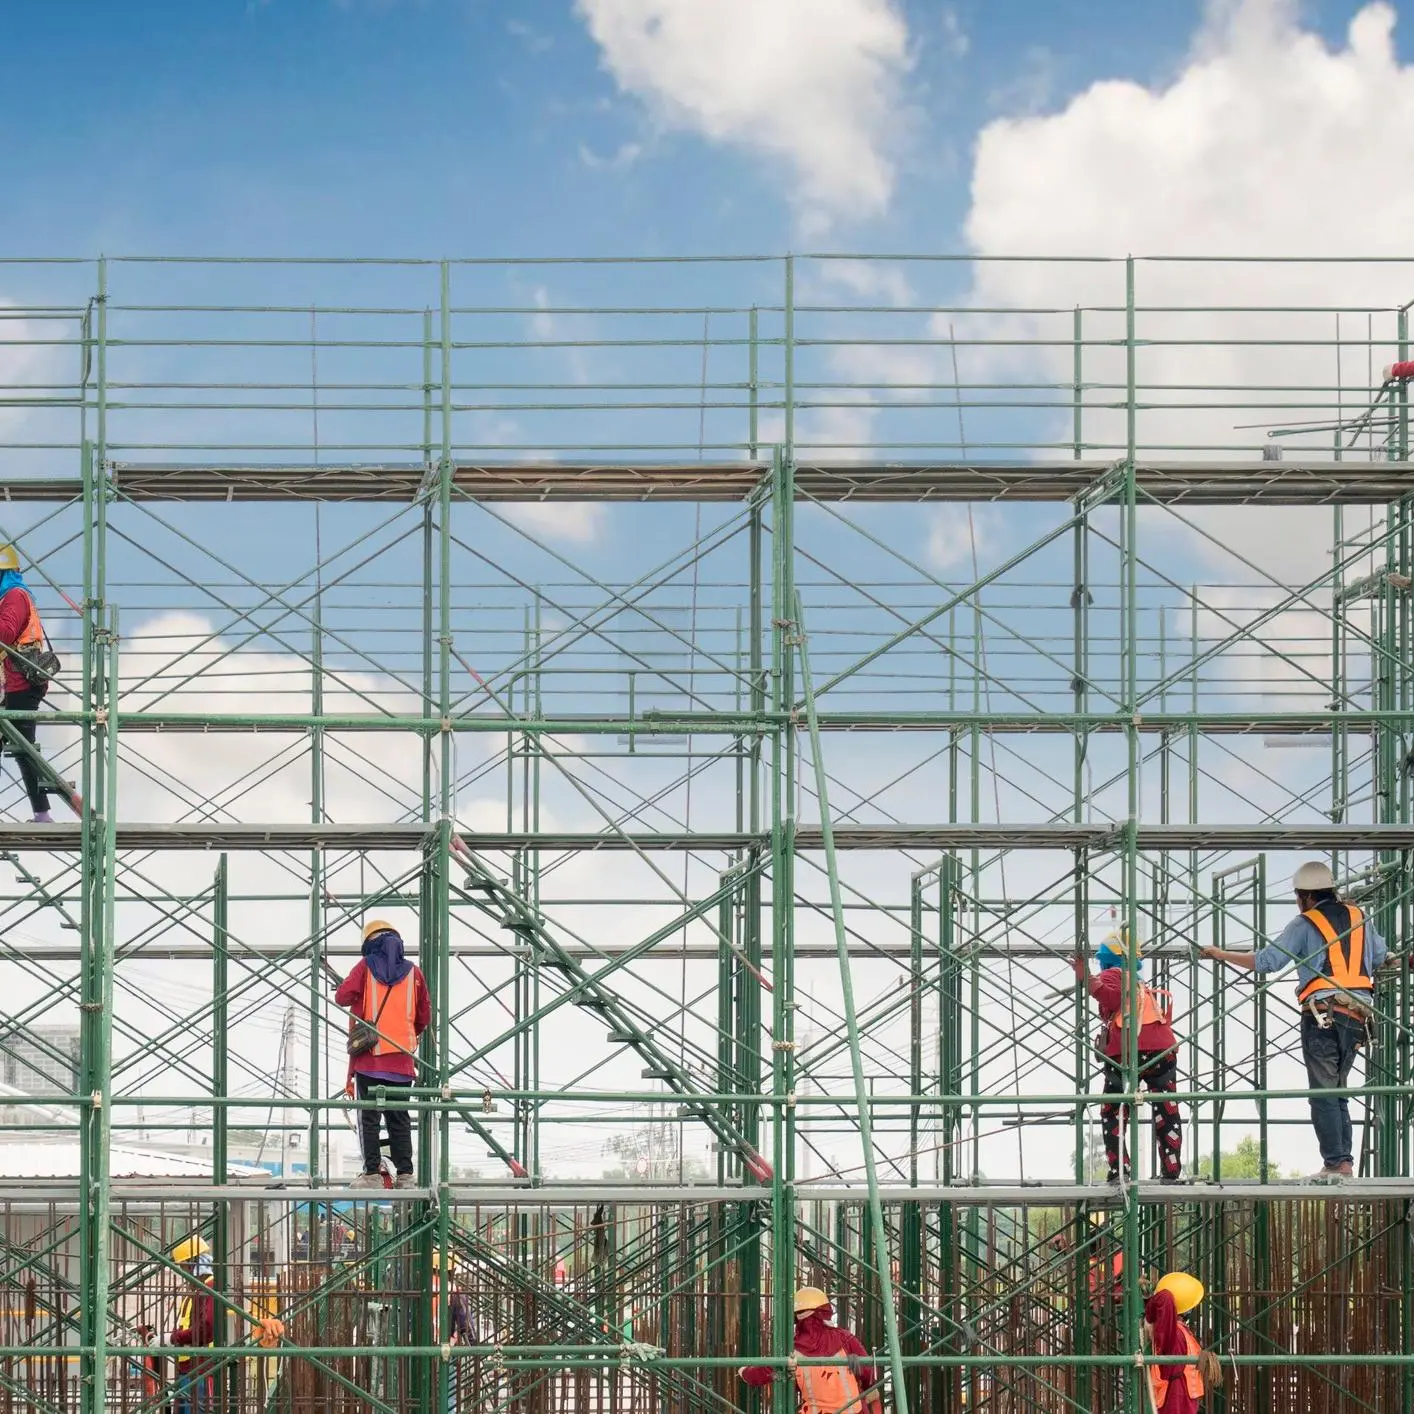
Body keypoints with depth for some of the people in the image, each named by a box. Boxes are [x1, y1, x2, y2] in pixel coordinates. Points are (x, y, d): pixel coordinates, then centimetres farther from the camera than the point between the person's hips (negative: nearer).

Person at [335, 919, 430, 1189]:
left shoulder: (366, 968, 0)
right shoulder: (413, 972, 8)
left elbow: (342, 996, -8)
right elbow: (425, 1015, 12)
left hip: (369, 1056, -3)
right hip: (402, 1057, 3)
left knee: (368, 1117, 0)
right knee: (399, 1117, 8)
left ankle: (372, 1172, -5)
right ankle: (405, 1174, 3)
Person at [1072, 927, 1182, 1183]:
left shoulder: (1112, 975, 11)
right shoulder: (1146, 989, 33)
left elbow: (1114, 998, -11)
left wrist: (1088, 981, -14)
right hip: (1162, 1050, 5)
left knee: (1112, 1115, 4)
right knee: (1167, 1115, 8)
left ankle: (1119, 1171, -6)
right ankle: (1171, 1173, 3)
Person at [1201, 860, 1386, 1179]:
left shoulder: (1304, 924, 1)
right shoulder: (1359, 917, 16)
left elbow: (1266, 961, -5)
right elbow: (1381, 957, 25)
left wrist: (1222, 954, 5)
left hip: (1324, 1012, -5)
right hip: (1359, 1014, 6)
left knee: (1323, 1092, -3)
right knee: (1337, 1090, 14)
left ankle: (1335, 1162, -10)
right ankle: (1346, 1159, 6)